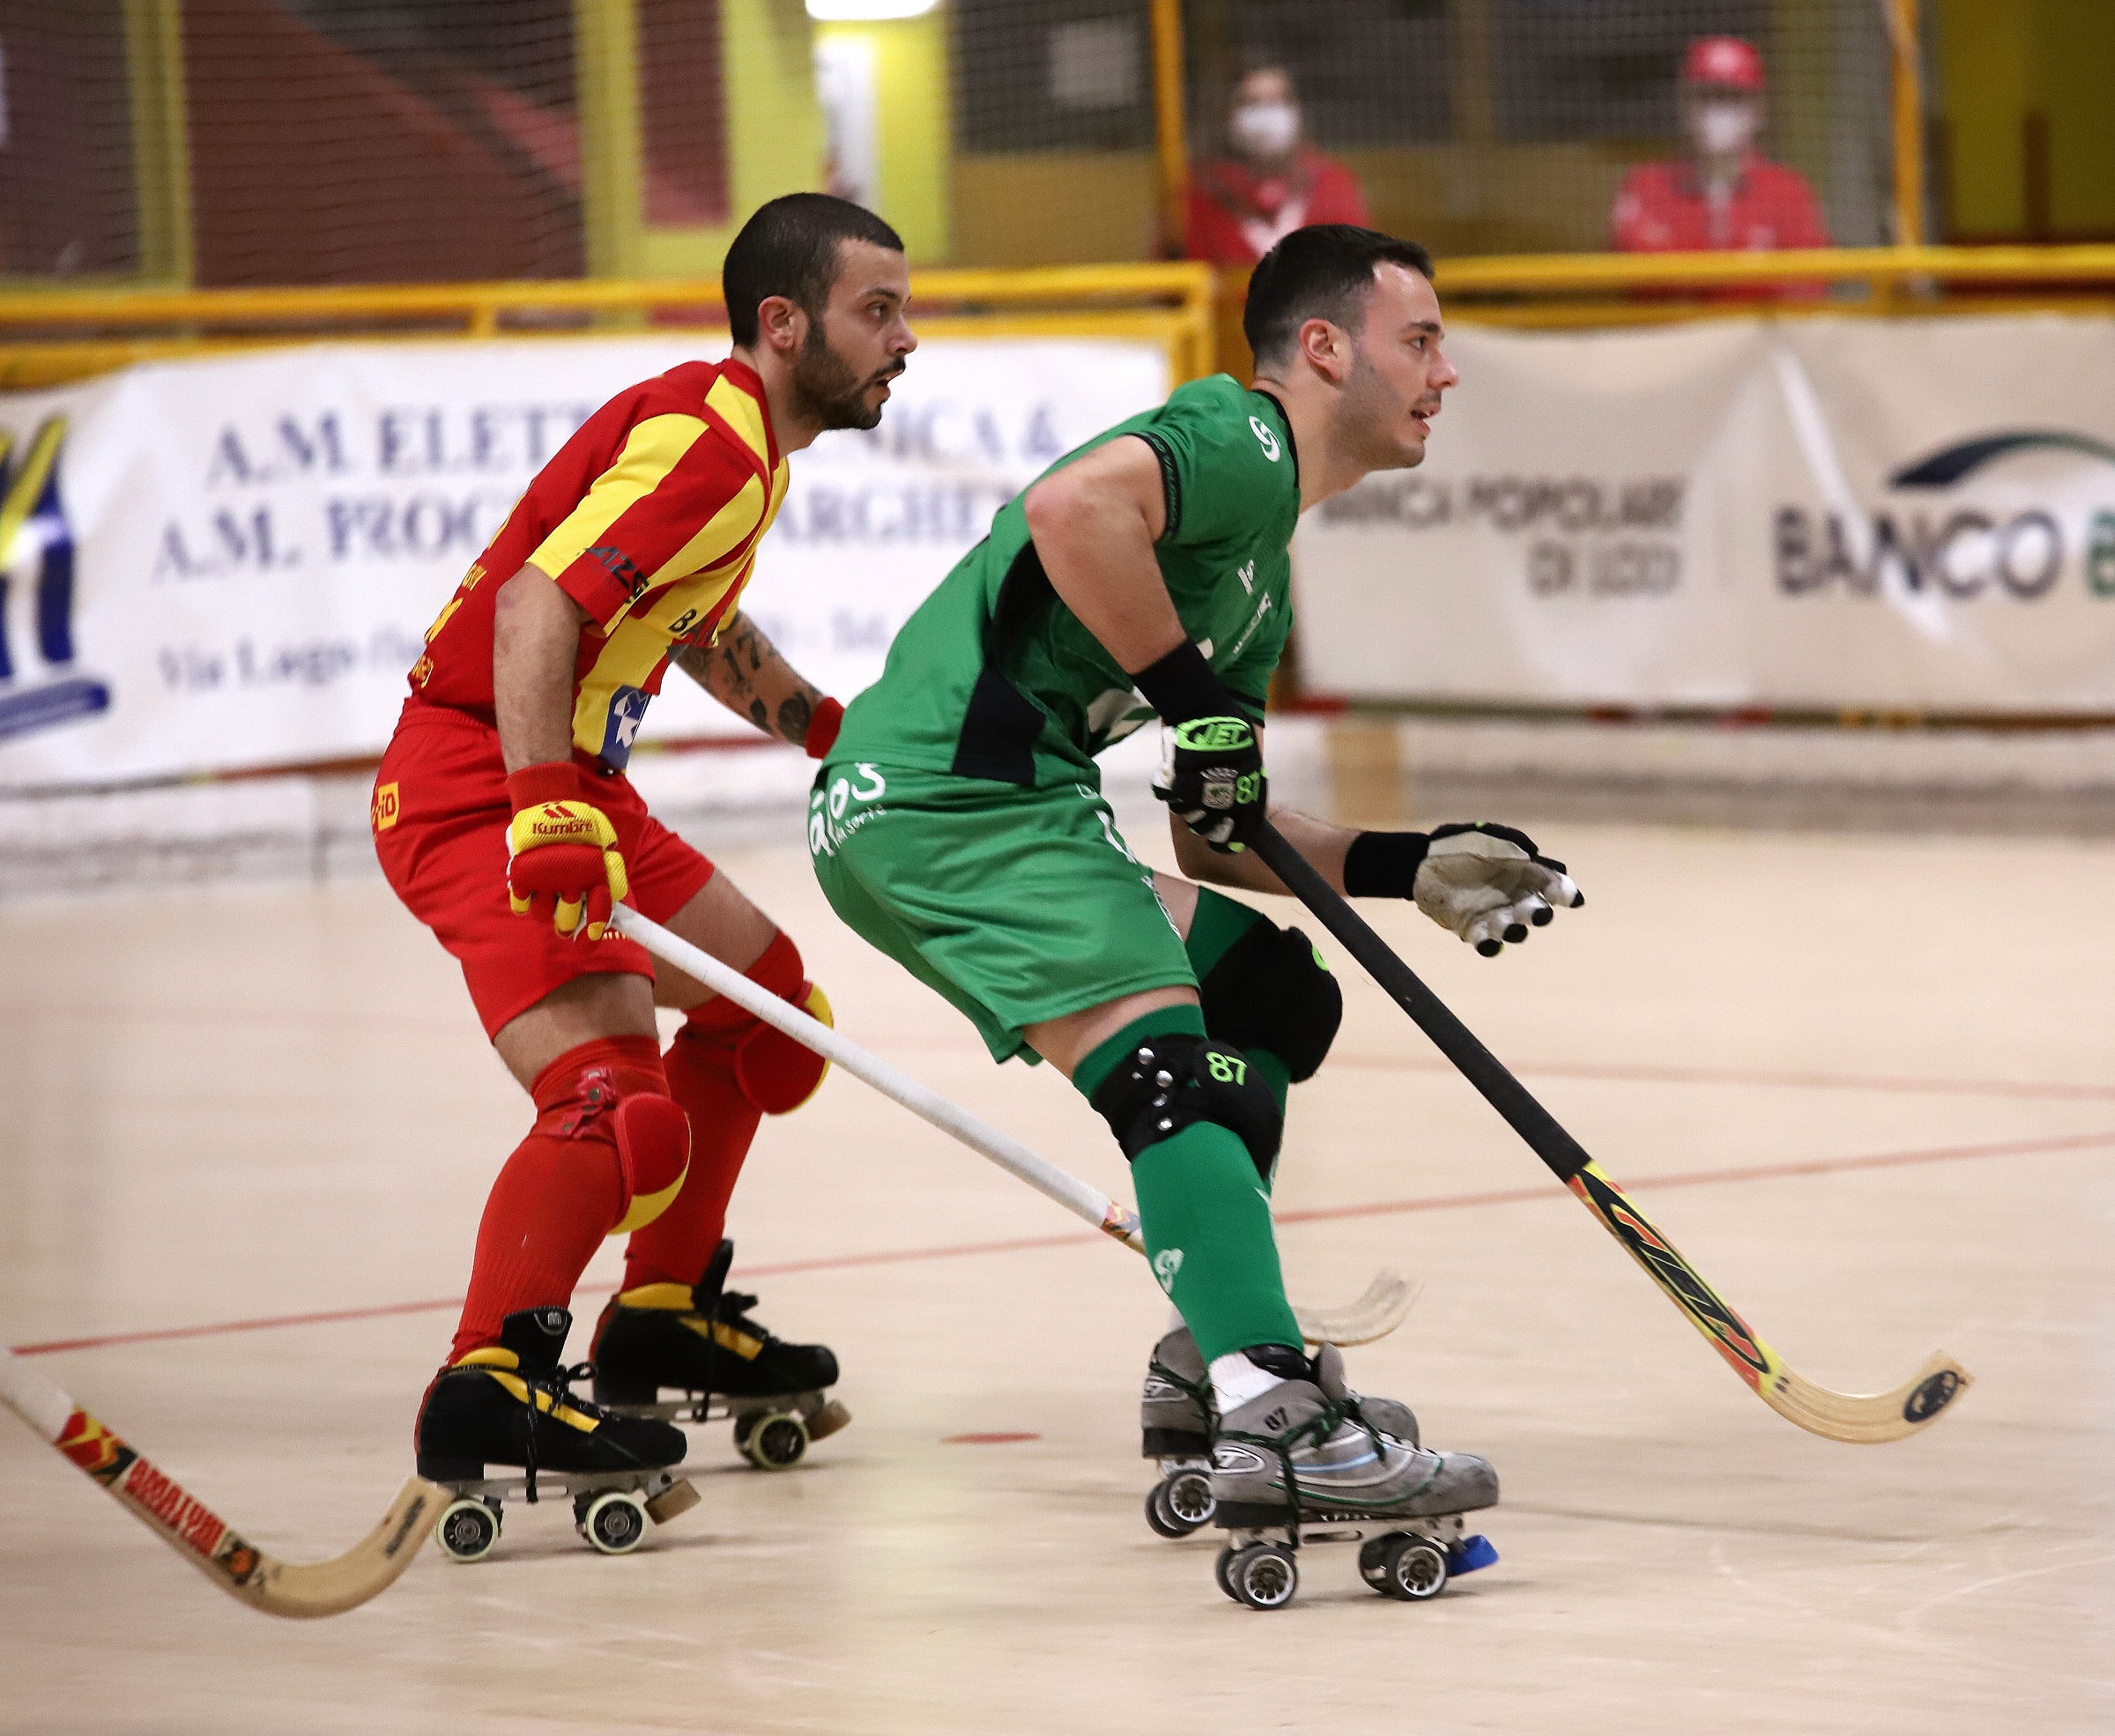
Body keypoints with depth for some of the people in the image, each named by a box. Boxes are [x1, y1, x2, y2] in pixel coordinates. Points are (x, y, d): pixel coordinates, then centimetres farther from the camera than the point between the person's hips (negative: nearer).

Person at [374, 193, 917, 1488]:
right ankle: (490, 1384, -31)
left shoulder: (744, 435, 15)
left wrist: (837, 732, 34)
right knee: (615, 1096, -25)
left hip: (568, 788, 11)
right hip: (479, 787, -11)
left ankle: (663, 1317, 31)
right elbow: (536, 609, -29)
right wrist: (548, 815, -36)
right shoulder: (705, 445, -18)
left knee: (757, 994, 23)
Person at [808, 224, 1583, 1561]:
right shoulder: (1240, 438, -4)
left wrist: (1408, 867, 16)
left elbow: (1215, 831, 25)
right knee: (1169, 1070, -23)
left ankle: (1214, 1359, 22)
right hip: (949, 790, -11)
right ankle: (1275, 1423, -37)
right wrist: (1191, 693, -17)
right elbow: (1075, 508, -26)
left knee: (1274, 994, 21)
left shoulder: (1263, 581, 26)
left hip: (998, 808, 11)